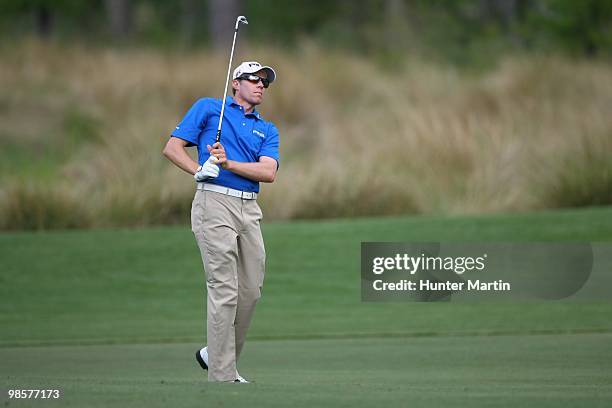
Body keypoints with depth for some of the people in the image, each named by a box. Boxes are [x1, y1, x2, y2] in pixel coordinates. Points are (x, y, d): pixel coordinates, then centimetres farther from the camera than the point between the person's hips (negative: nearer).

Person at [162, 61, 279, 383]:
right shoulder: (208, 108, 9)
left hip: (250, 210, 6)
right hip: (215, 202, -6)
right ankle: (222, 376, -9)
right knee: (224, 290, -11)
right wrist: (199, 171, -14)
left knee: (251, 290, 6)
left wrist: (228, 163, -14)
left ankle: (216, 354, 24)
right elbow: (172, 148, 2)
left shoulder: (267, 130, 19)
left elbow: (268, 172, 1)